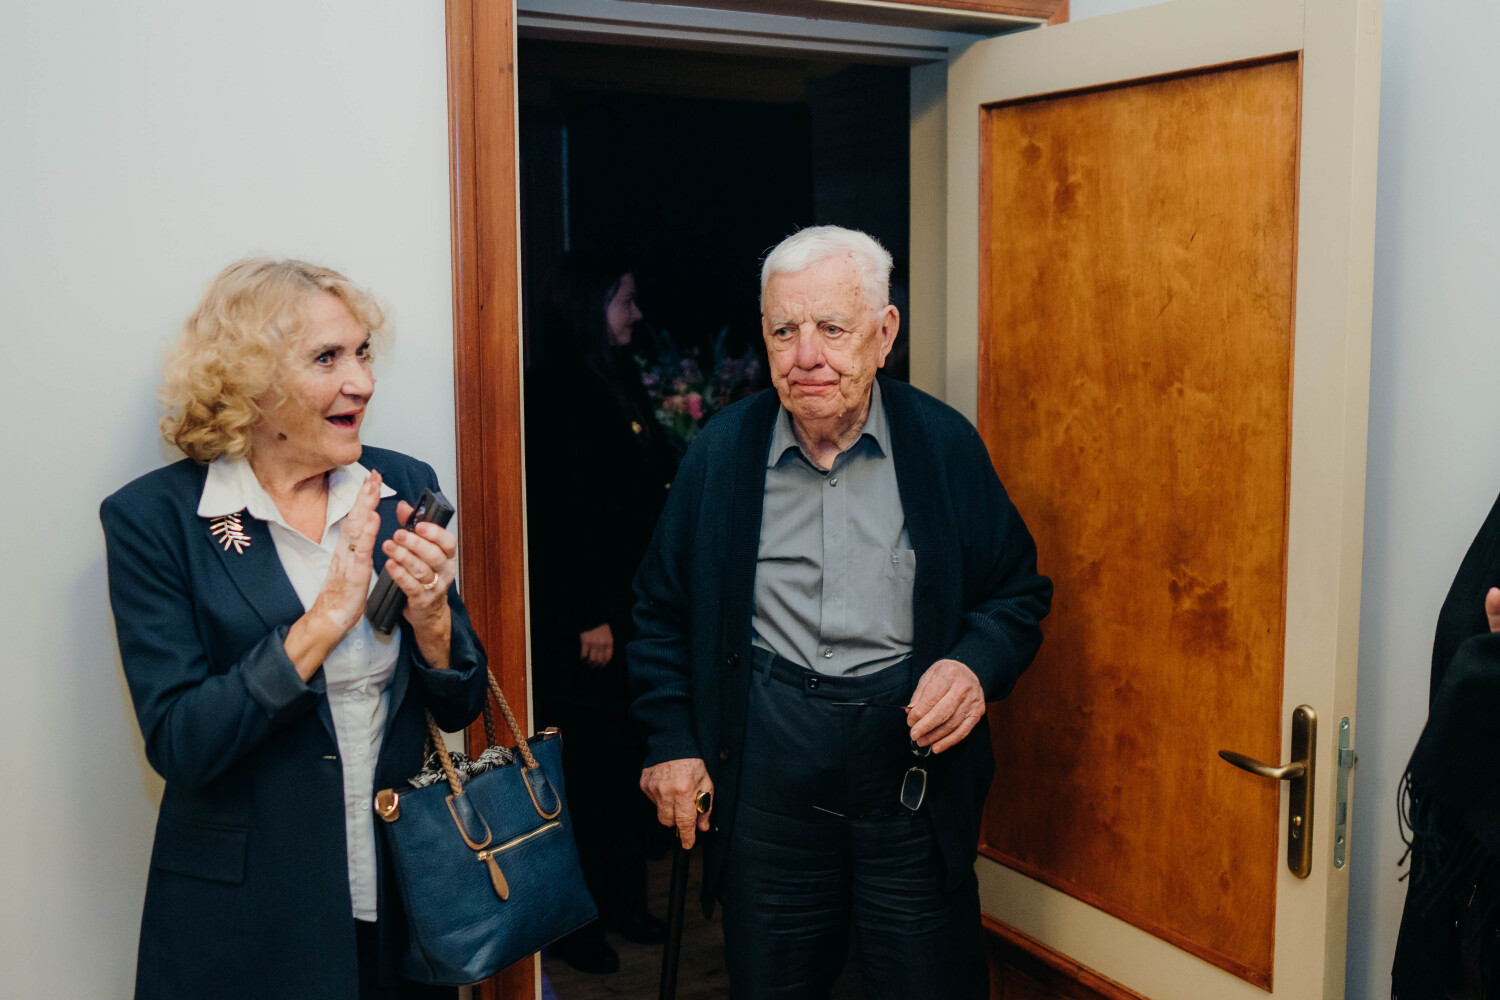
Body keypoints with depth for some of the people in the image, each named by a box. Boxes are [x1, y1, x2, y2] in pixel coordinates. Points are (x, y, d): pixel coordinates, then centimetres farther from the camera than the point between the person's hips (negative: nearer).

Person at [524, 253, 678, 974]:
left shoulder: (623, 381, 11)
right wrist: (588, 618, -17)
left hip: (634, 607, 8)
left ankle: (624, 898, 31)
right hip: (582, 618, -8)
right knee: (584, 765, 3)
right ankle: (575, 919, 19)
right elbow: (556, 521, -18)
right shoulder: (552, 395, -15)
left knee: (630, 753, 16)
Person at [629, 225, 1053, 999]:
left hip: (912, 772, 0)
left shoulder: (946, 446, -3)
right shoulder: (720, 451, 0)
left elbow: (1019, 590, 5)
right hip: (765, 782, 1)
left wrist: (977, 664, -15)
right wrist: (671, 741, 2)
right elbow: (662, 608, 9)